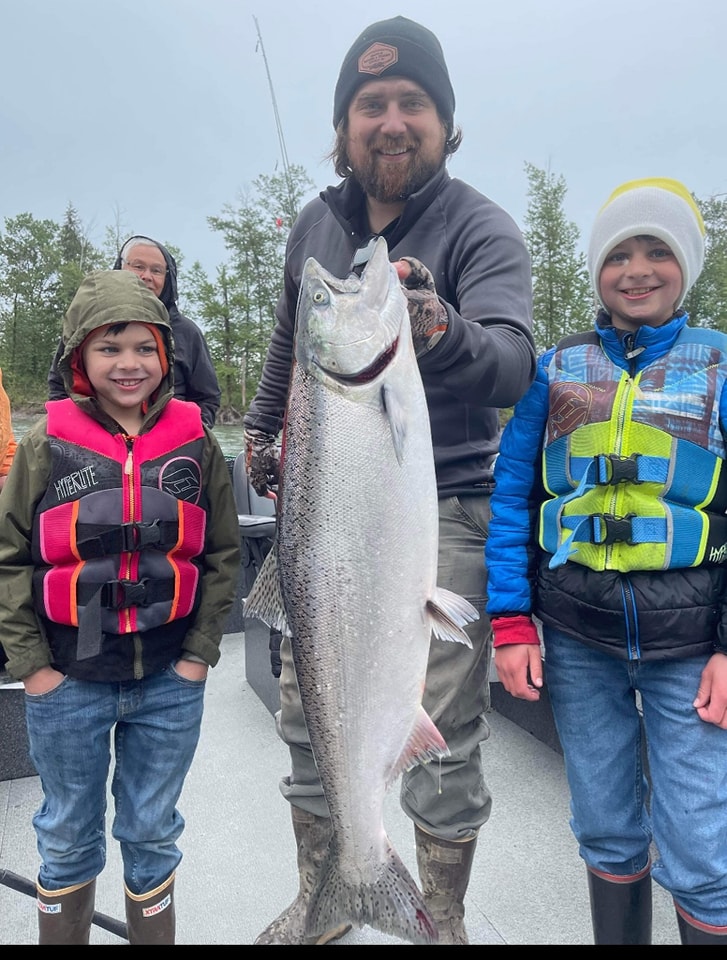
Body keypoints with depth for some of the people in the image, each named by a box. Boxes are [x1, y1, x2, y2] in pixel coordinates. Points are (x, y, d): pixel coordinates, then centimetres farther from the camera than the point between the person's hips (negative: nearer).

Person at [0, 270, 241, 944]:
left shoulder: (196, 444, -4)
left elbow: (223, 554, 1)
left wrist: (201, 653, -3)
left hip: (170, 684, 1)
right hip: (67, 684, 0)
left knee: (152, 836, 19)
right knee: (69, 839, 20)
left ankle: (154, 932, 43)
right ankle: (61, 933, 45)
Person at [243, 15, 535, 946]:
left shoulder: (480, 227, -6)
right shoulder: (316, 222, 10)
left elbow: (512, 363, -24)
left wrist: (442, 331, -43)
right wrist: (260, 426, 23)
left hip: (441, 512, -4)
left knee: (443, 741, 2)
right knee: (307, 716, 13)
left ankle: (442, 922, 30)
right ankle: (320, 902, 37)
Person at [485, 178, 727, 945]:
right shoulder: (557, 370, 4)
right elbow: (511, 493, 1)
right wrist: (511, 623, -6)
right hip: (576, 632, 1)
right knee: (607, 832, 15)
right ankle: (616, 935, 39)